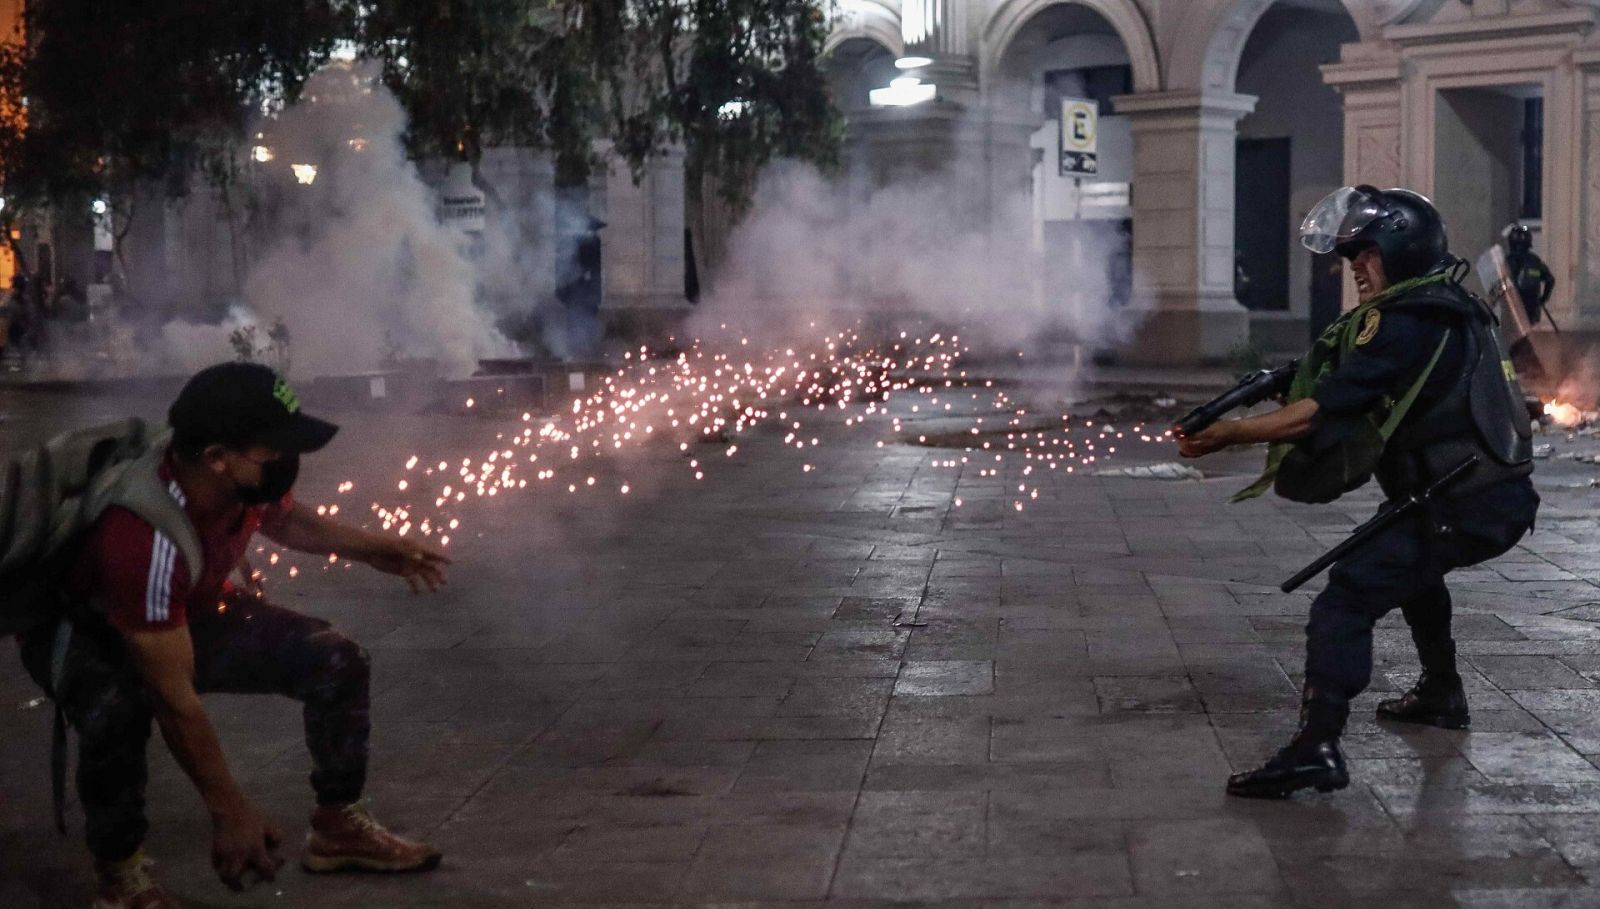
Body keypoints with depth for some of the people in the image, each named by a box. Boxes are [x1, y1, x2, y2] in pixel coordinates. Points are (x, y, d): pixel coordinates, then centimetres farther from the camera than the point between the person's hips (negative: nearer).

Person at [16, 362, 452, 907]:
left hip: (190, 615, 7)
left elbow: (282, 518, 8)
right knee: (116, 707, -40)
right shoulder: (145, 539, -44)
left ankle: (338, 828, 14)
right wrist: (229, 811, -29)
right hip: (81, 631, -7)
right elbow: (174, 697, -37)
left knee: (335, 661, -4)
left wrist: (371, 549, -3)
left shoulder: (248, 479, -23)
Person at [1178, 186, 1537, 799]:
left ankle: (1317, 748, -28)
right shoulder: (1448, 310, 14)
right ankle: (1441, 695, 47)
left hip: (1460, 509, -11)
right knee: (1410, 568, 37)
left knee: (1345, 603, -18)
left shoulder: (1407, 326, -17)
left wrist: (1224, 436, -16)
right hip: (1496, 496, 11)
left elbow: (1314, 415, -22)